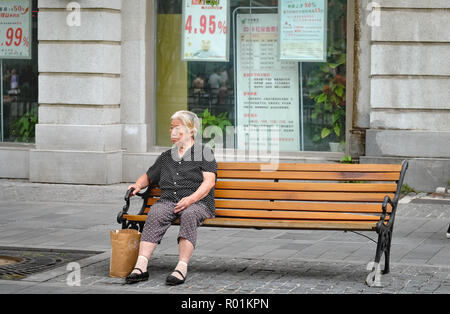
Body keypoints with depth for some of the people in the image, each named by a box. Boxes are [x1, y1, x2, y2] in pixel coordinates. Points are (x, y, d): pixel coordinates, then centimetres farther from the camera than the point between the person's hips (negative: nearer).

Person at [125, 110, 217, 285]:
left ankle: (182, 268, -45)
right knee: (155, 214, -31)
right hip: (168, 201, 3)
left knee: (189, 215, -39)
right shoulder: (166, 157, 27)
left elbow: (209, 181, -1)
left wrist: (190, 199, -16)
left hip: (197, 202, -3)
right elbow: (148, 176, 37)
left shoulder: (204, 152, 12)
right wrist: (138, 186, 13)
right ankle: (141, 266, -43)